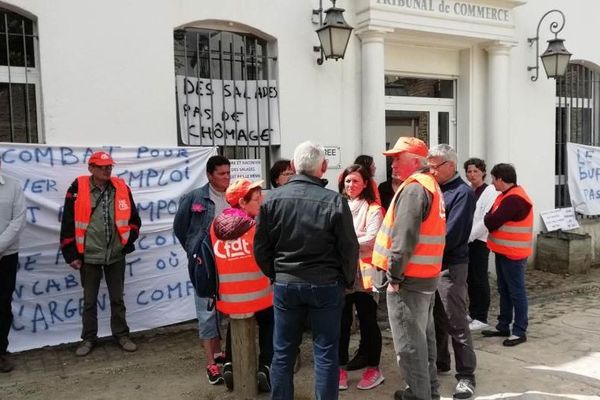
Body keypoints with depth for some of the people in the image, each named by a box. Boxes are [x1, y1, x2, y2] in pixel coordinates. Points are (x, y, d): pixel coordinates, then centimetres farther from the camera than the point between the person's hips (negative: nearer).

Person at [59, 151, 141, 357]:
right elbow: (68, 223, -4)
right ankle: (89, 338, 26)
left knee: (117, 298, 13)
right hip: (88, 255, -1)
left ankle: (121, 335, 26)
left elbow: (134, 219, 9)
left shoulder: (122, 188, 0)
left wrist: (128, 242, 4)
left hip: (116, 255, 2)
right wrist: (71, 254, -4)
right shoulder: (78, 188, -7)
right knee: (89, 300, 12)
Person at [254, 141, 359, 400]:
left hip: (285, 284, 2)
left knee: (283, 352, 14)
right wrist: (348, 280, 9)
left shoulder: (273, 199, -5)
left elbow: (260, 246, 0)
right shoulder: (335, 201, -13)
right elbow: (349, 248, -7)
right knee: (325, 353, 9)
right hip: (326, 285, -2)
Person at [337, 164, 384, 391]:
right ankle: (341, 366, 19)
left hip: (363, 272, -4)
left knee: (368, 320, 5)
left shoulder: (373, 209, -2)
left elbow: (371, 239, -13)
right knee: (342, 321, 9)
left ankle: (374, 368, 17)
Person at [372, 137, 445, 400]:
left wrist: (395, 274, -16)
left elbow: (404, 238, -24)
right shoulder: (431, 185, 15)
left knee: (409, 343, 0)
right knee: (423, 337, 19)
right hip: (427, 275, 10)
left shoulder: (413, 188, -17)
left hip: (409, 278, -10)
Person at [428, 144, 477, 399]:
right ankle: (440, 363, 34)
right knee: (435, 319, 18)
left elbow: (451, 234, -19)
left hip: (450, 266, -7)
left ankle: (466, 376, 11)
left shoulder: (463, 193, -12)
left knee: (456, 324, 0)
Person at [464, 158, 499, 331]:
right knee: (470, 278, 13)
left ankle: (481, 318, 10)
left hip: (479, 241, -6)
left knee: (479, 279, 0)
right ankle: (472, 312, 26)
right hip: (466, 241, 6)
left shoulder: (490, 191, -8)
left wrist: (469, 236, -15)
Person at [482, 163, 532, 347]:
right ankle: (503, 326, 26)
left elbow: (491, 222, -21)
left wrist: (486, 218, -2)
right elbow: (492, 218, 11)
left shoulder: (514, 199, -21)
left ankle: (520, 331, 8)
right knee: (504, 290, 16)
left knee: (516, 292, -1)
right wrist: (489, 219, -8)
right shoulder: (507, 195, 13)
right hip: (503, 251, 10)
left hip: (513, 254, -10)